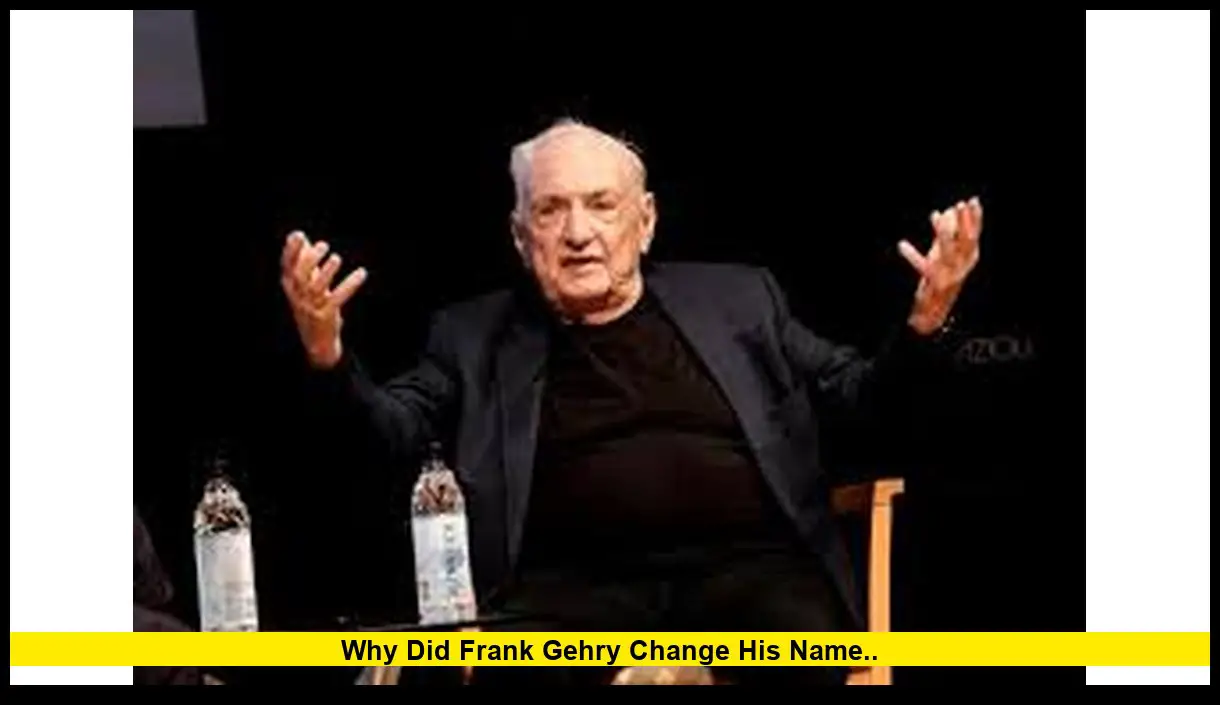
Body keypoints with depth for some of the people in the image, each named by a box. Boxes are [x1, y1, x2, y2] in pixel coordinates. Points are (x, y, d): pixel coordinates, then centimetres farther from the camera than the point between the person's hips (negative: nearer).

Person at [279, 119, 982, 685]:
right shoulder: (477, 334, 16)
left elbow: (858, 393, 19)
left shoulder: (737, 298, 17)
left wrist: (924, 320, 0)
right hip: (578, 583, 0)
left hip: (747, 563, 1)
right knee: (513, 667, -34)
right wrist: (329, 355, -10)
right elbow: (392, 431, 9)